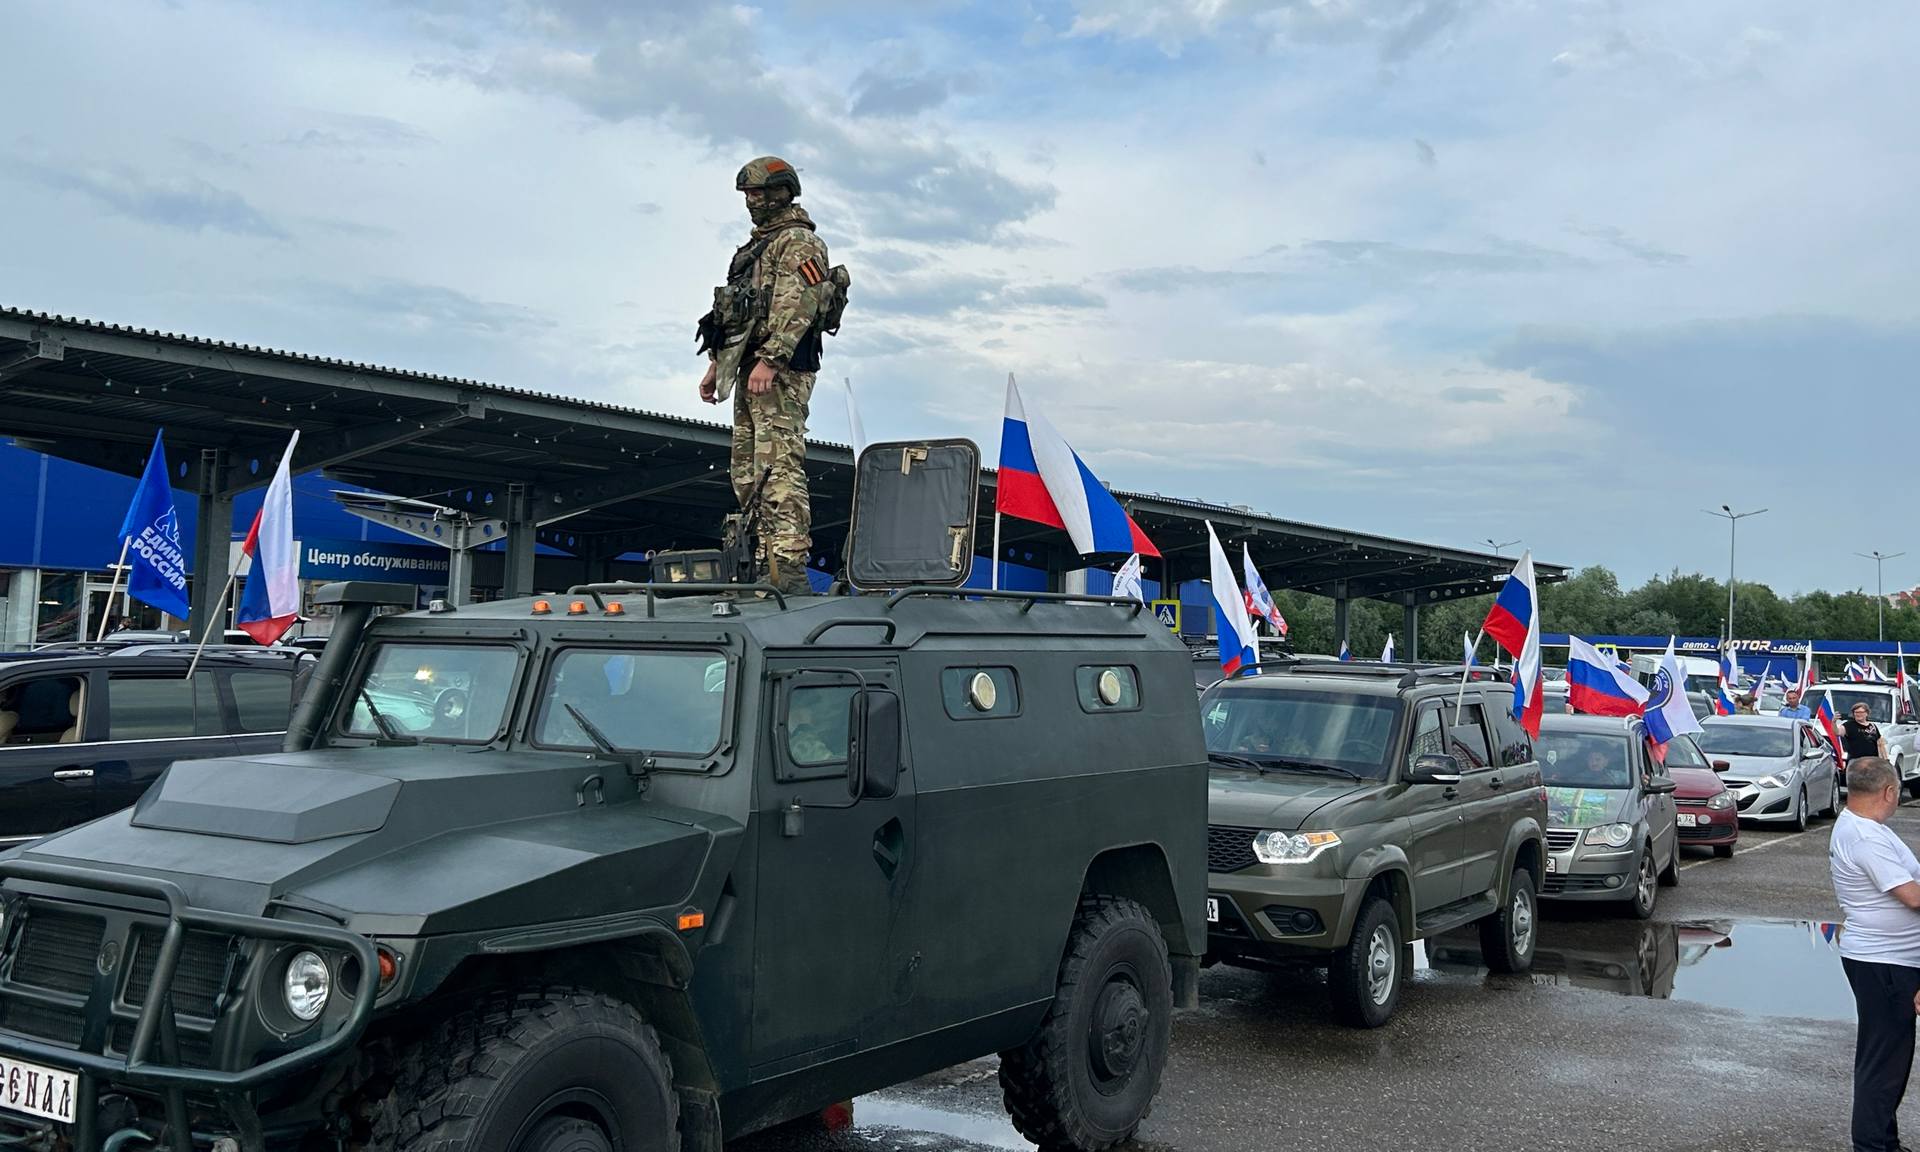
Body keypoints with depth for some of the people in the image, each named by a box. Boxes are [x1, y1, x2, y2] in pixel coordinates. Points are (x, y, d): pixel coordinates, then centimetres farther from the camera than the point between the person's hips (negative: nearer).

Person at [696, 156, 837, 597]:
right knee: (747, 472, 9)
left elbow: (797, 308, -17)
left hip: (779, 372, -10)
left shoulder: (798, 241, -5)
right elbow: (733, 311, 29)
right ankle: (764, 562, 13)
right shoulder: (757, 245, 25)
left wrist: (769, 362, -25)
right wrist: (716, 364, 24)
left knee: (779, 466, -17)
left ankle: (788, 568, -22)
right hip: (750, 371, 10)